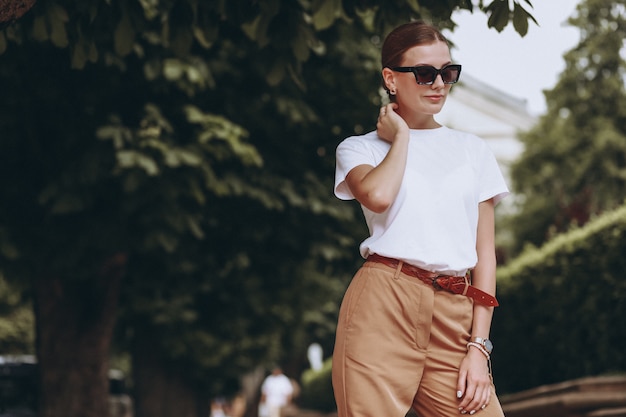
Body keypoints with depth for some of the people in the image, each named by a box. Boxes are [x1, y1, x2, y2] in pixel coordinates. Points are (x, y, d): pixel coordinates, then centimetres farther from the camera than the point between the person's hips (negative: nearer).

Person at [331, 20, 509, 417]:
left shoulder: (473, 150, 17)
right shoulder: (361, 148, 11)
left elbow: (485, 251, 12)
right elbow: (377, 196, -14)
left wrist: (478, 345, 3)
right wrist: (400, 136, 4)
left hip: (455, 312, 2)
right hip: (385, 303, -2)